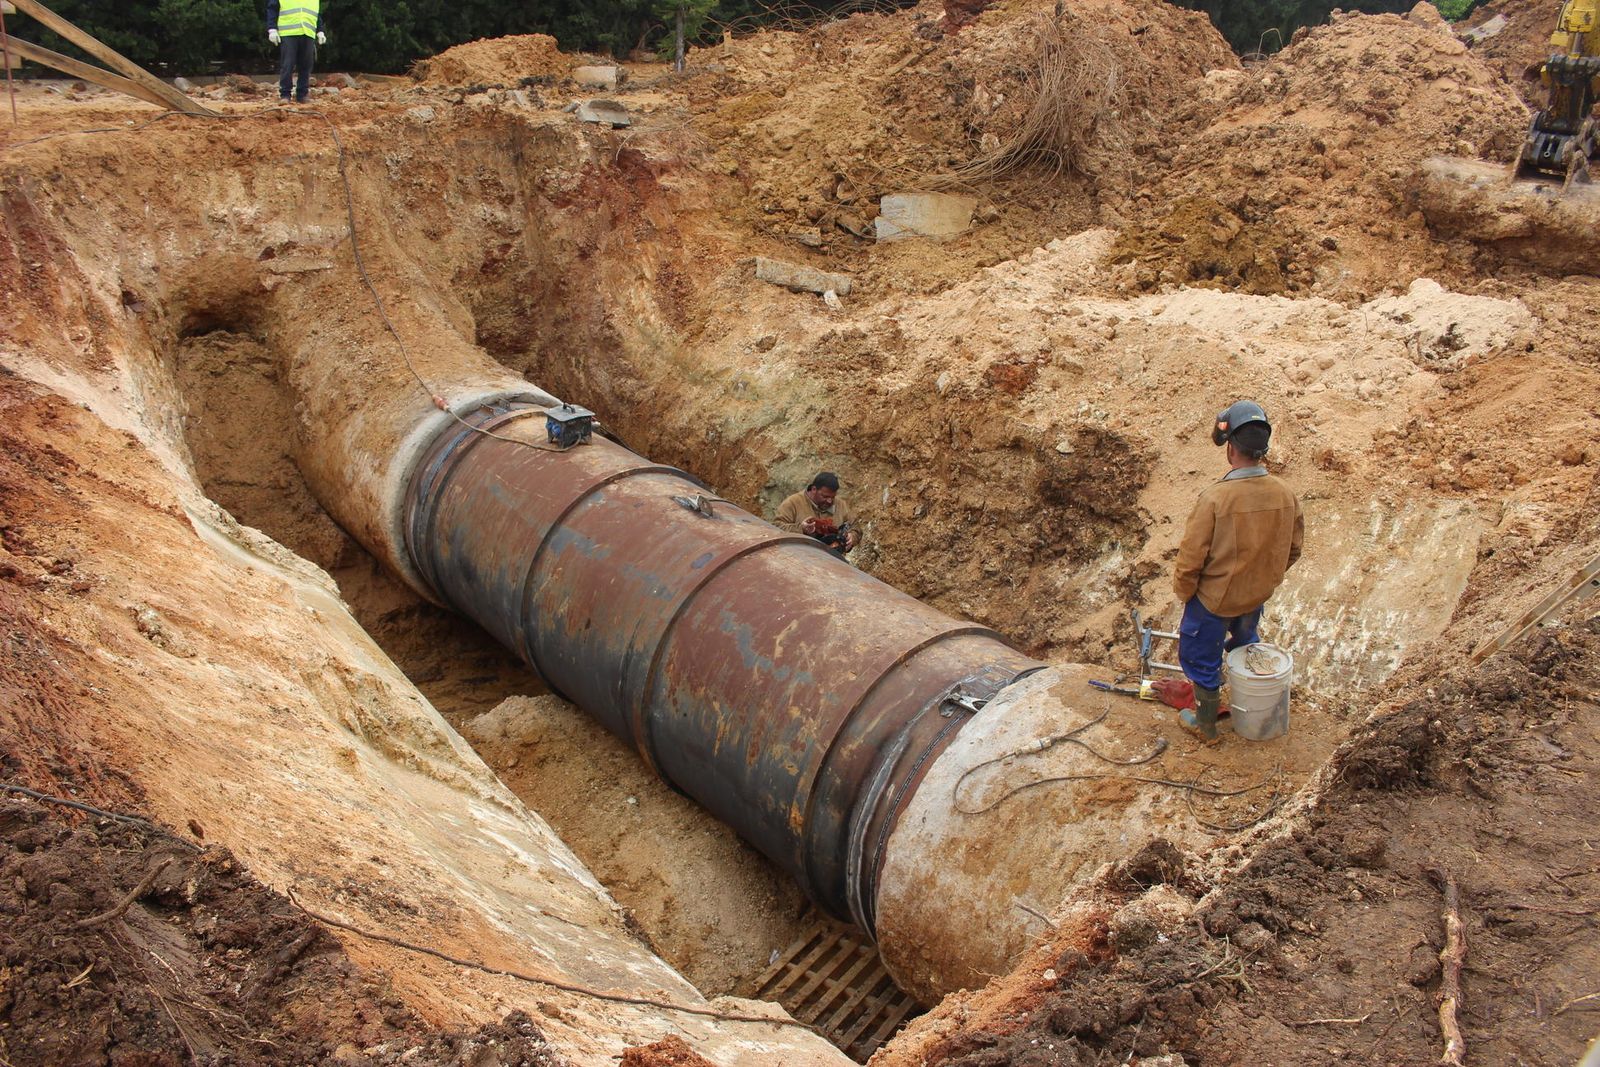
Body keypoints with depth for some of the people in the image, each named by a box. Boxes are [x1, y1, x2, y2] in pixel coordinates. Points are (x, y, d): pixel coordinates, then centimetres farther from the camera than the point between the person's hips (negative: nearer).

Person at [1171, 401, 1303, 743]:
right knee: (1245, 645, 32)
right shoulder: (1285, 494, -15)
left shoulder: (1215, 499, -32)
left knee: (1202, 659, 17)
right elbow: (1292, 550, 1)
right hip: (1257, 595, 6)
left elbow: (1190, 559, -23)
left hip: (1213, 598, -6)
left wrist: (1183, 592, -4)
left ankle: (1206, 725, 33)